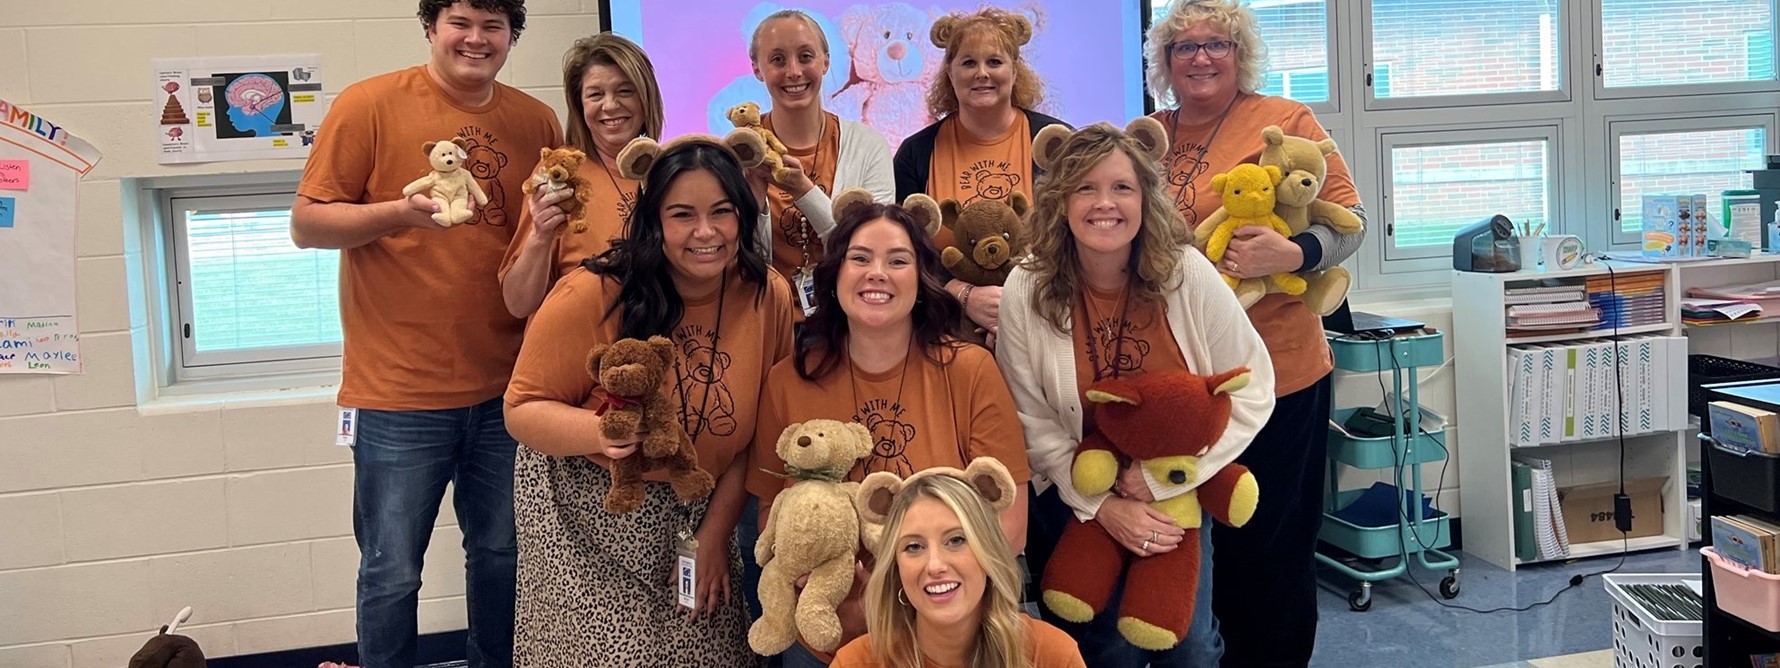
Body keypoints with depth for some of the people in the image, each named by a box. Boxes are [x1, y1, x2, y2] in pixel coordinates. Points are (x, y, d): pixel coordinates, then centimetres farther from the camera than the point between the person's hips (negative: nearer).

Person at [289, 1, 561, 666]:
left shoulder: (537, 121, 6)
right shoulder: (369, 104, -5)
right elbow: (306, 224, -5)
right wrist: (401, 212, -20)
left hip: (504, 388, 4)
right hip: (399, 393, -3)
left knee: (503, 557, 15)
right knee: (391, 574, 6)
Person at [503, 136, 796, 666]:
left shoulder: (769, 298, -9)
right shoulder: (593, 296, -19)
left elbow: (759, 432, 1)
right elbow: (523, 410, -12)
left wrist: (716, 530, -4)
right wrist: (600, 431, -32)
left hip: (695, 515, 3)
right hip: (586, 510, -3)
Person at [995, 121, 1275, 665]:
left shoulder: (1189, 276, -16)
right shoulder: (1028, 291, -16)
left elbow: (1252, 389, -11)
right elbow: (1034, 426, -10)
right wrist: (1103, 506, -17)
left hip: (1178, 500, 1)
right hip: (1077, 506, -1)